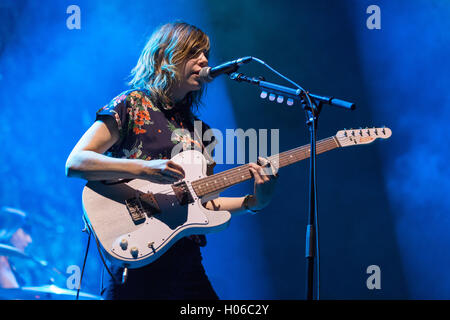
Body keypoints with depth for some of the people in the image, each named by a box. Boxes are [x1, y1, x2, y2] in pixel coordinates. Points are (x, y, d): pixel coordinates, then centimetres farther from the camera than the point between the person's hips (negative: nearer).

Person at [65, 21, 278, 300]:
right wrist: (142, 169, -23)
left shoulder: (199, 130, 18)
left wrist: (254, 202, 2)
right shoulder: (131, 105, -1)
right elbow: (74, 163, -12)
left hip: (186, 262, 6)